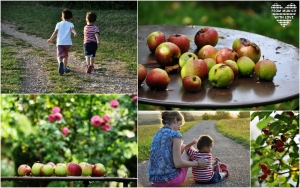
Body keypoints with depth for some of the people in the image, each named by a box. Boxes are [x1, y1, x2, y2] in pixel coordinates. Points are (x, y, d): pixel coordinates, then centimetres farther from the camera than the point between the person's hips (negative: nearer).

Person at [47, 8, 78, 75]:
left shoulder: (59, 24, 10)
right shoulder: (70, 24, 4)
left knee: (60, 55, -6)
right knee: (65, 56, 19)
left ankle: (60, 63, -38)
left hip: (59, 43, 0)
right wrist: (75, 33, -38)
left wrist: (50, 39, 15)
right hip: (67, 43, 0)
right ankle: (65, 68, 26)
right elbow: (72, 29, -18)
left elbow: (55, 32, 2)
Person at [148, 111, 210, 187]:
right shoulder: (175, 134, -11)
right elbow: (178, 163, -16)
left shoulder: (157, 134, 12)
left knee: (183, 147, 26)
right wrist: (197, 163, -1)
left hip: (155, 179, 7)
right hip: (170, 179, -7)